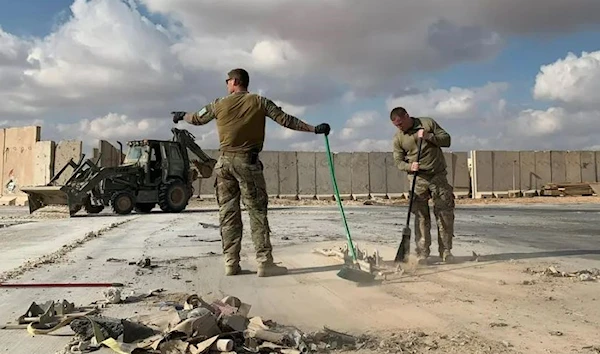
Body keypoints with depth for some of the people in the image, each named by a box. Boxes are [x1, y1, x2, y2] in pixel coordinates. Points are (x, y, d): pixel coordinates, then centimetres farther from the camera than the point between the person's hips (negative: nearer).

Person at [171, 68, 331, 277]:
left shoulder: (219, 104, 8)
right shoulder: (259, 102, 1)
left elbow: (197, 118, 23)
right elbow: (285, 120, -3)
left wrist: (181, 116, 45)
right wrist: (315, 129, 2)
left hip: (224, 161, 3)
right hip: (248, 161, -3)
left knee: (228, 212, 6)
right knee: (257, 212, -2)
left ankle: (231, 263, 7)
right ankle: (264, 262, -5)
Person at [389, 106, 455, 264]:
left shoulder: (428, 123, 2)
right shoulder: (398, 138, 2)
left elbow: (446, 140, 2)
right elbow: (398, 161, 2)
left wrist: (429, 136, -13)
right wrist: (410, 166, -19)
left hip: (438, 176, 0)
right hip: (417, 179, 0)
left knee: (445, 214, 0)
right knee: (421, 216, -2)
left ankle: (446, 251, 9)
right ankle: (422, 253, 3)